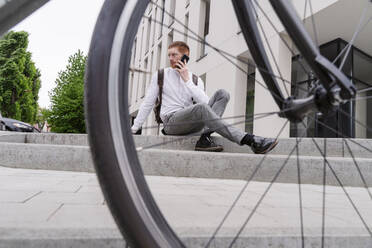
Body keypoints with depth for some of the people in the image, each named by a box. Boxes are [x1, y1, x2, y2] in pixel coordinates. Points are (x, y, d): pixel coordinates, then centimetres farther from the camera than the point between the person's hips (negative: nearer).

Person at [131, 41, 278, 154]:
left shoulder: (196, 80, 13)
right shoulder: (160, 76, 11)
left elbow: (207, 102, -5)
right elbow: (148, 103, 11)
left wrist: (187, 81, -7)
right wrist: (133, 129, 8)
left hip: (193, 124, 4)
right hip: (172, 122, -3)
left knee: (222, 94, -13)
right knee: (201, 108, -35)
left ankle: (205, 137, -30)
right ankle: (249, 140, -39)